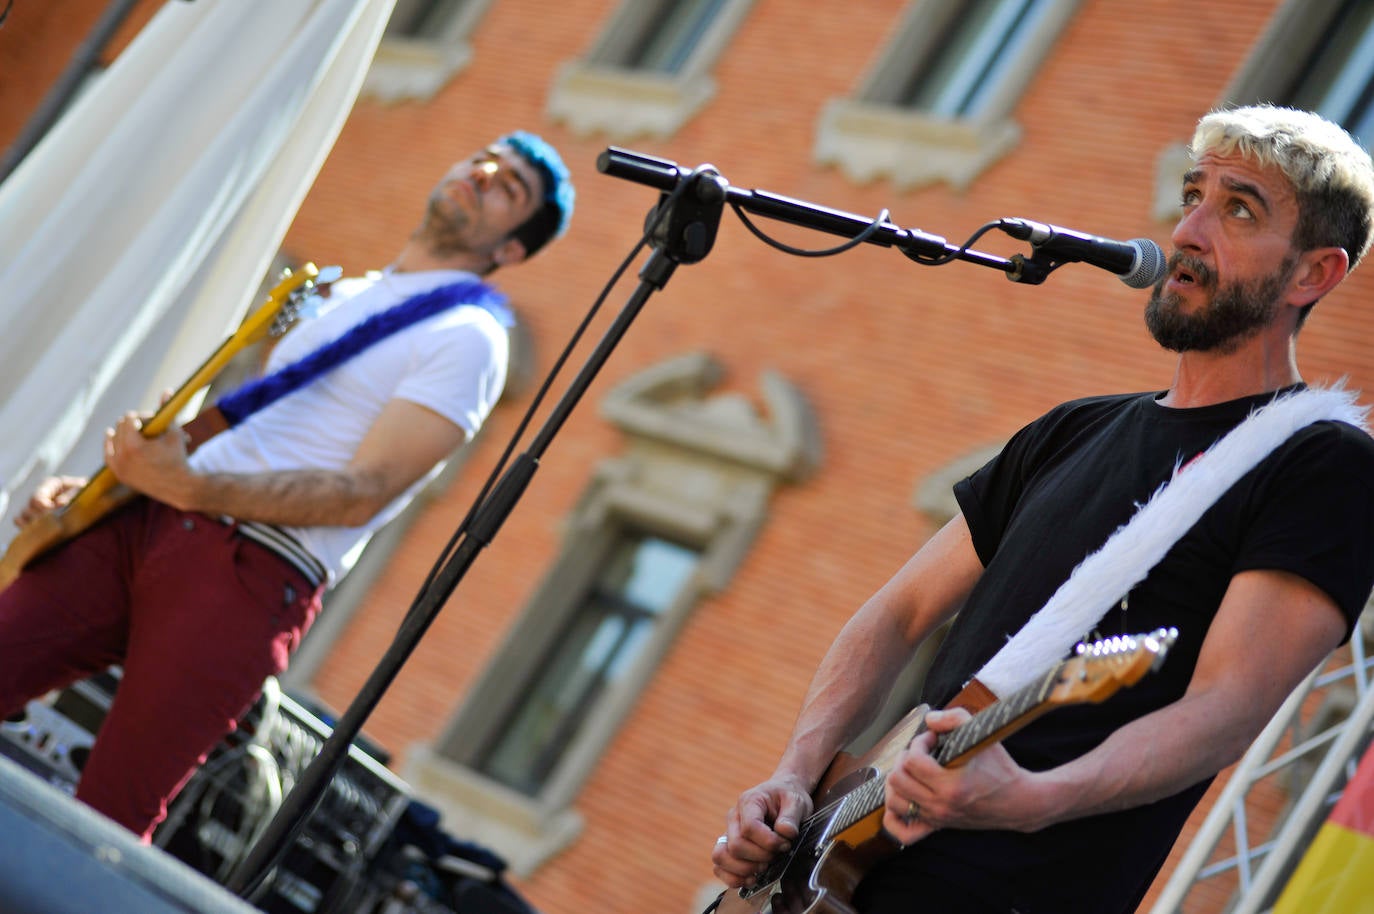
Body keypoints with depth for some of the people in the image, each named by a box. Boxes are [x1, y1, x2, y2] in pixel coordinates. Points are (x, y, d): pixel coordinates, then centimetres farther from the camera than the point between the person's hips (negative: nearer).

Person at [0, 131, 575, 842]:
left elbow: (363, 493, -12)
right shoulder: (340, 295, 24)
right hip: (144, 519, 7)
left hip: (251, 573, -7)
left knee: (103, 828, -12)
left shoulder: (468, 338, -1)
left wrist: (191, 487, -19)